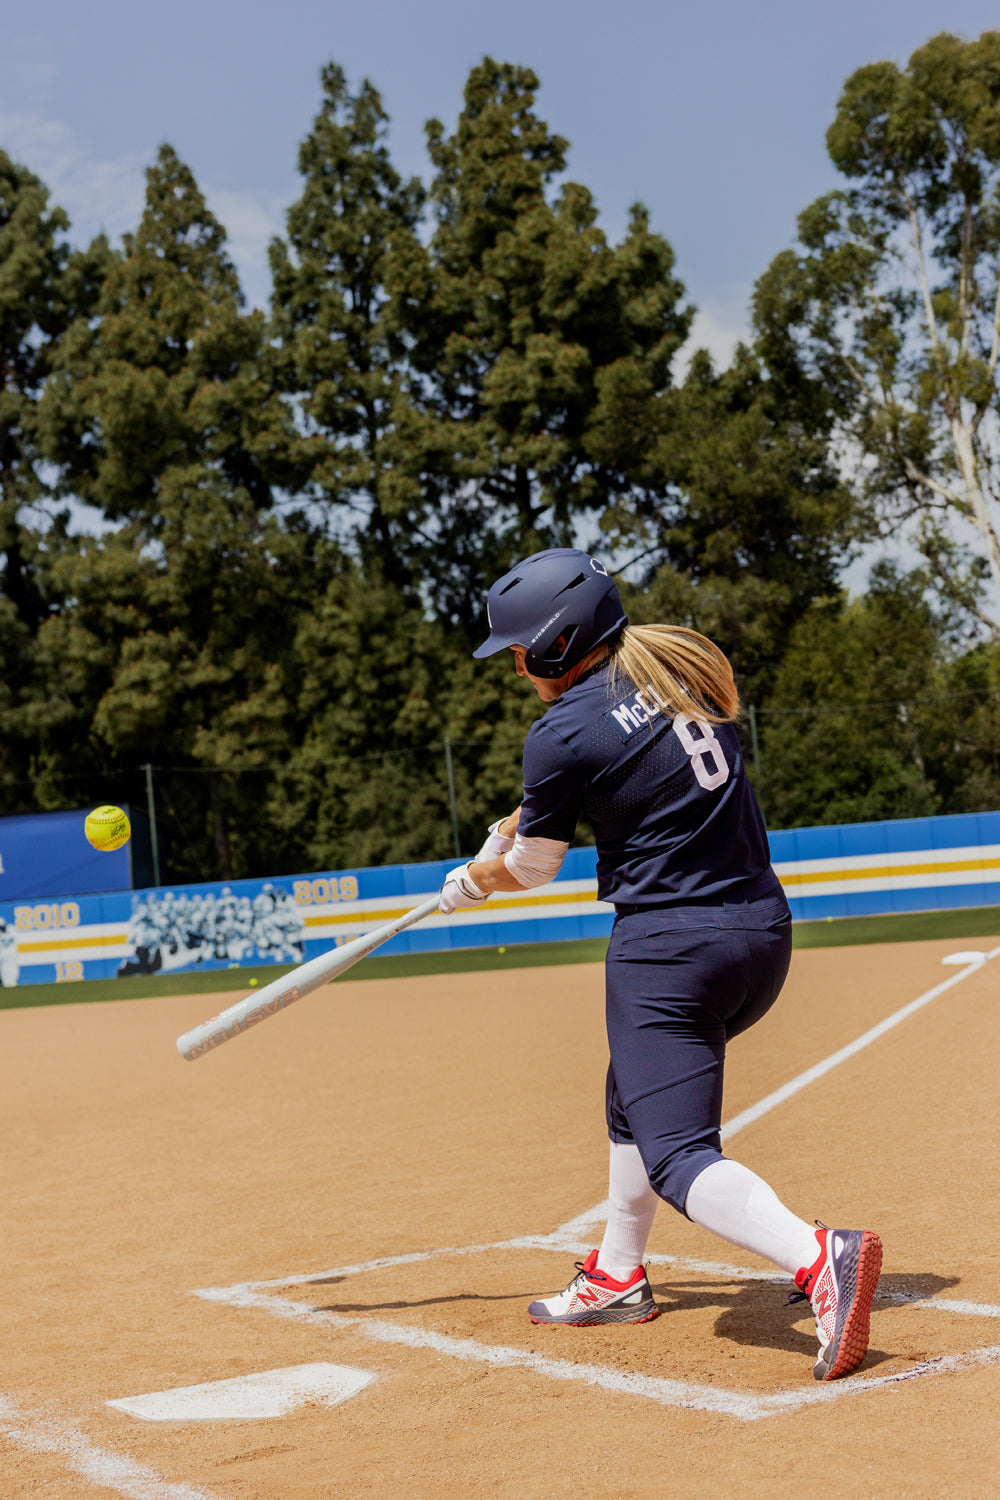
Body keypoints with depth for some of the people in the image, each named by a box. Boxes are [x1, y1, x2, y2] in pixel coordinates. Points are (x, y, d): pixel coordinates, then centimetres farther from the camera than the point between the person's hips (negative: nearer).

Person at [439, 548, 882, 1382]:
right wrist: (511, 827, 24)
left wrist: (472, 882, 24)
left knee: (675, 1155, -9)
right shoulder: (684, 666, 9)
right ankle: (617, 1278, 37)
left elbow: (531, 867, 2)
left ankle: (817, 1257, -32)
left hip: (669, 948, -8)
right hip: (765, 936, 9)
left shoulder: (564, 733, -12)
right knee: (636, 1093, 27)